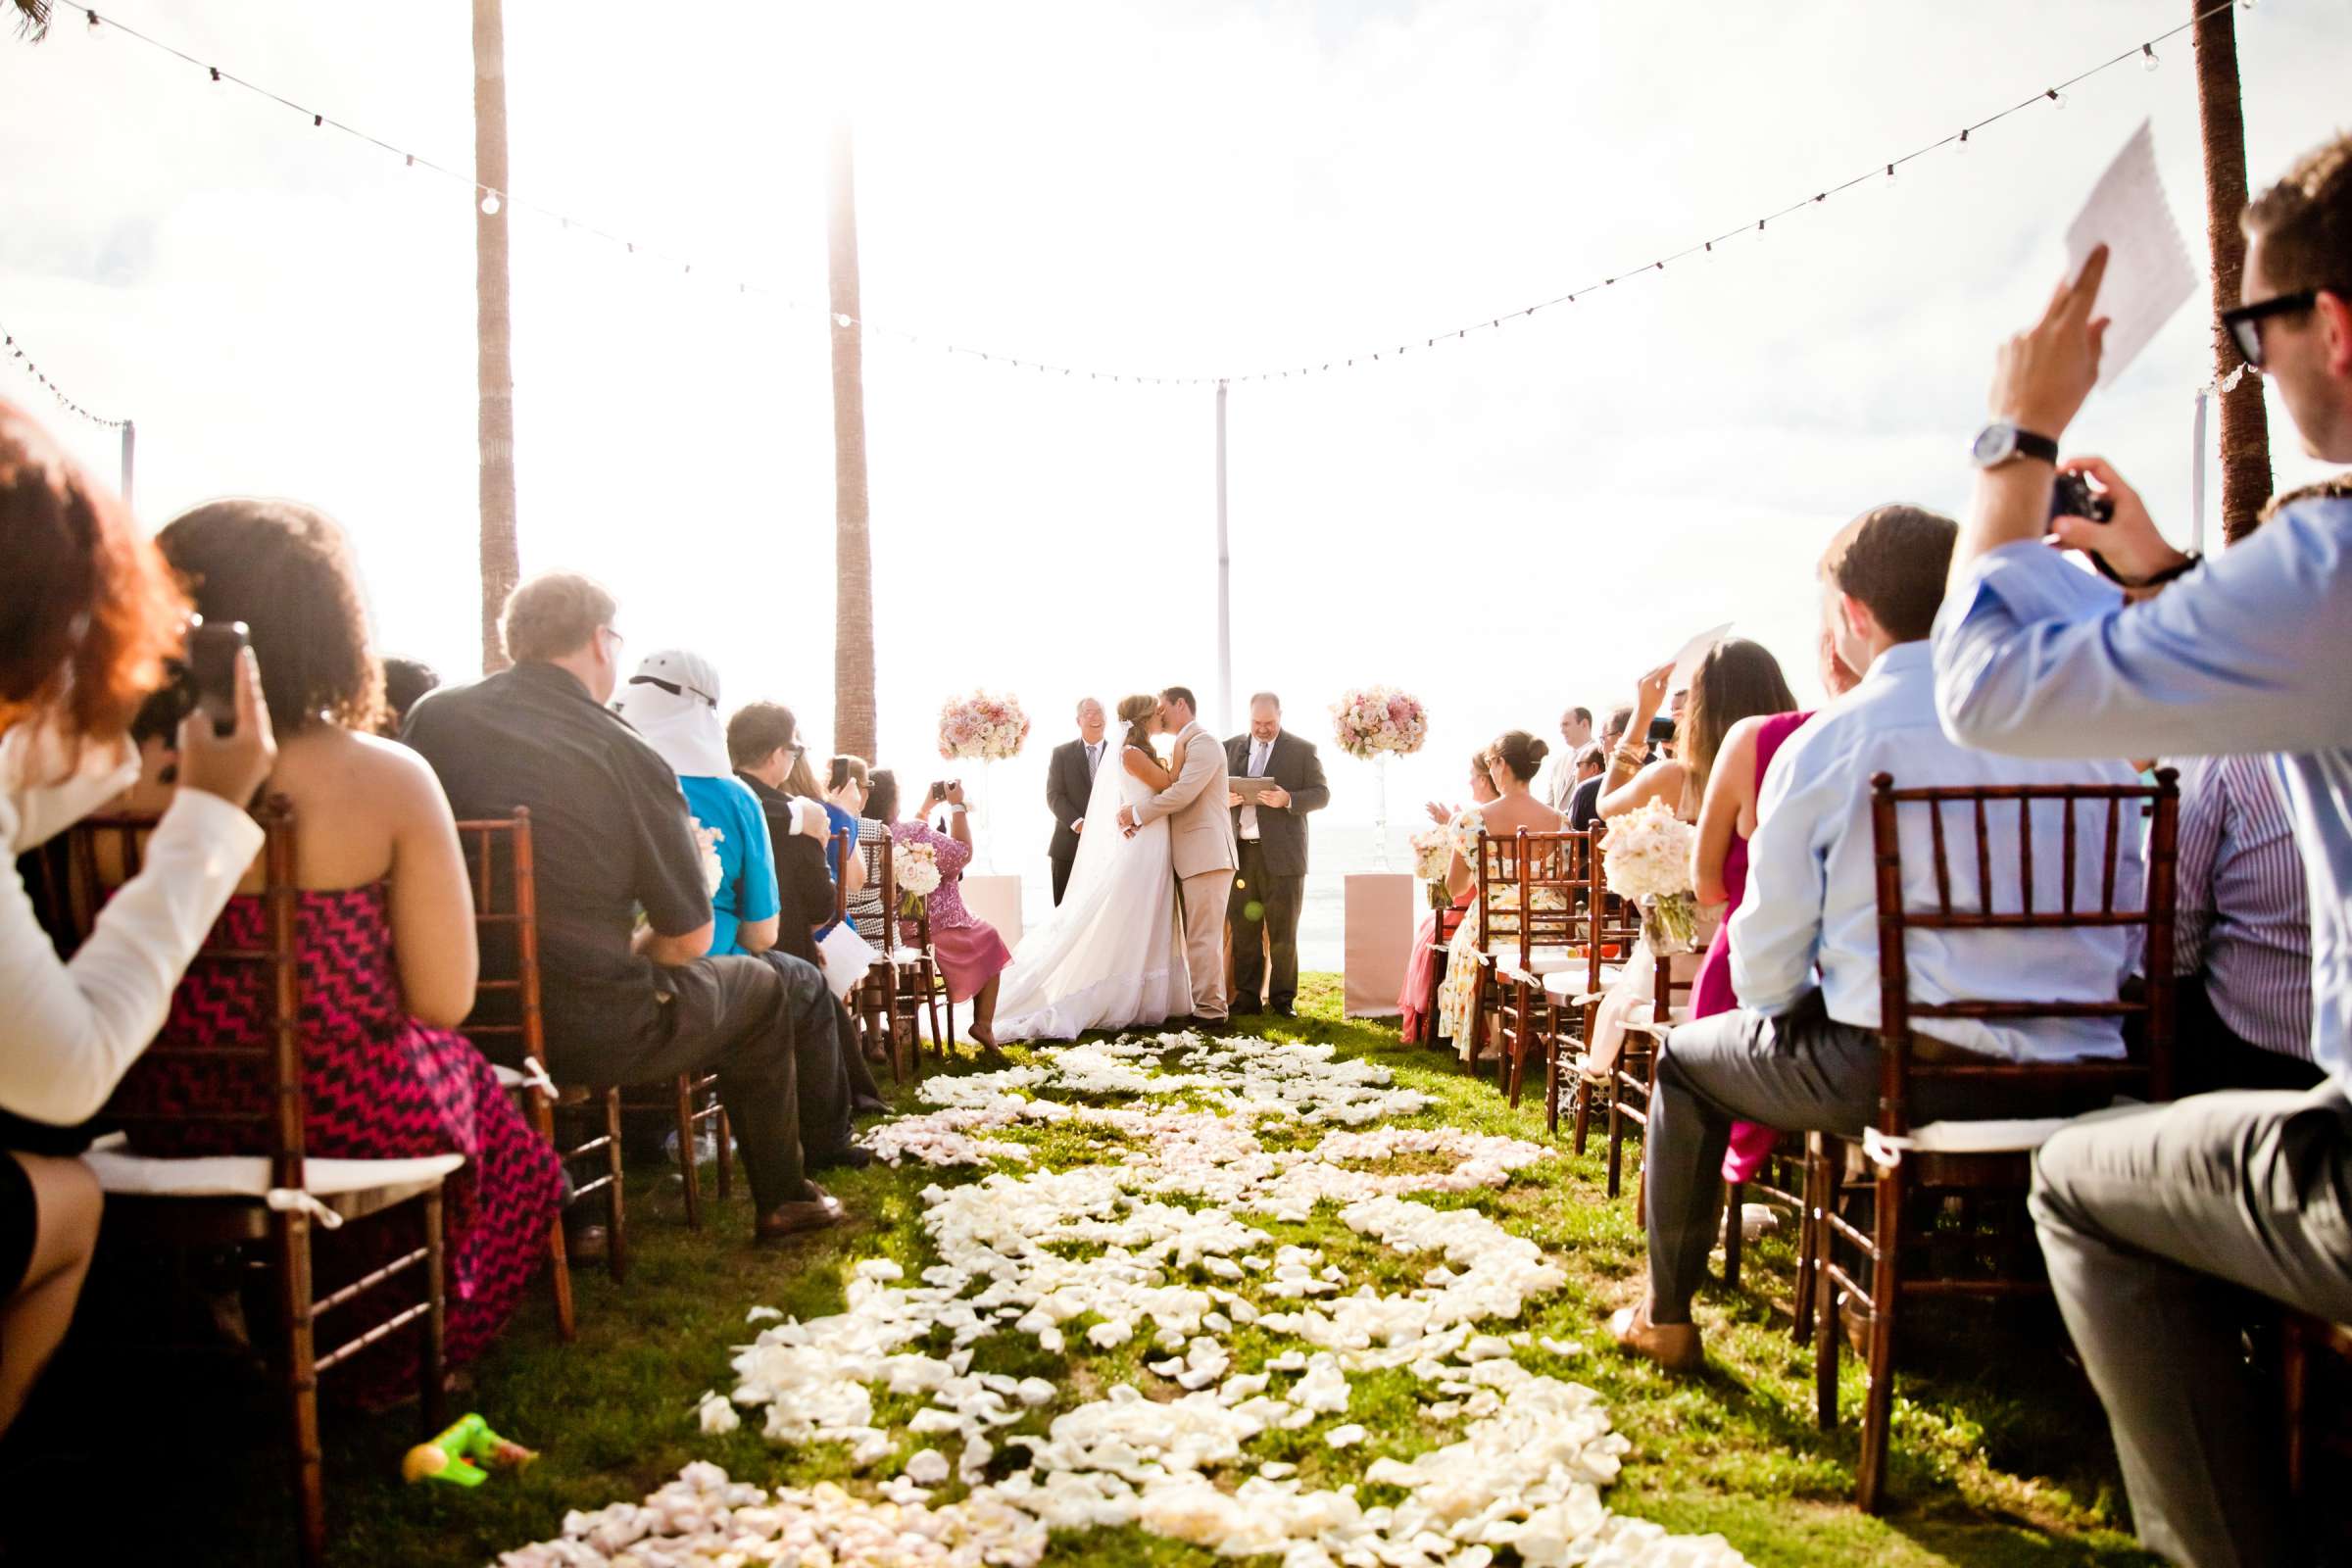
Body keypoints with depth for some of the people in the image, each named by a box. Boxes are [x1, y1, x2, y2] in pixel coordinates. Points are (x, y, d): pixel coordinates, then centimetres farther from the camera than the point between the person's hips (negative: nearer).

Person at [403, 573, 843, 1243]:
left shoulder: (432, 716, -2)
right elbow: (690, 939, -12)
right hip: (592, 1034, -5)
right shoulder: (630, 758, -16)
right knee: (759, 986, 20)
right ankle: (782, 1200, 32)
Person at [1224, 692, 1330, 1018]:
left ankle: (1282, 999, 10)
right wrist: (1225, 798, -8)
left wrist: (1288, 800, -17)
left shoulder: (1303, 750, 4)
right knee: (1243, 929, 4)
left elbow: (1321, 794, 1)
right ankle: (1247, 996, 12)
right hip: (1239, 852, 3)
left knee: (1283, 932, 1)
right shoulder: (1230, 748, 14)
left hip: (1281, 853, -3)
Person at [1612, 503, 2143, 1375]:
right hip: (2075, 1077, 6)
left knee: (1687, 1057, 21)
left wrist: (1771, 1004, 17)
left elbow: (1766, 971, -5)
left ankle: (1666, 1318, 31)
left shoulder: (1823, 744, -9)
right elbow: (2137, 932, 11)